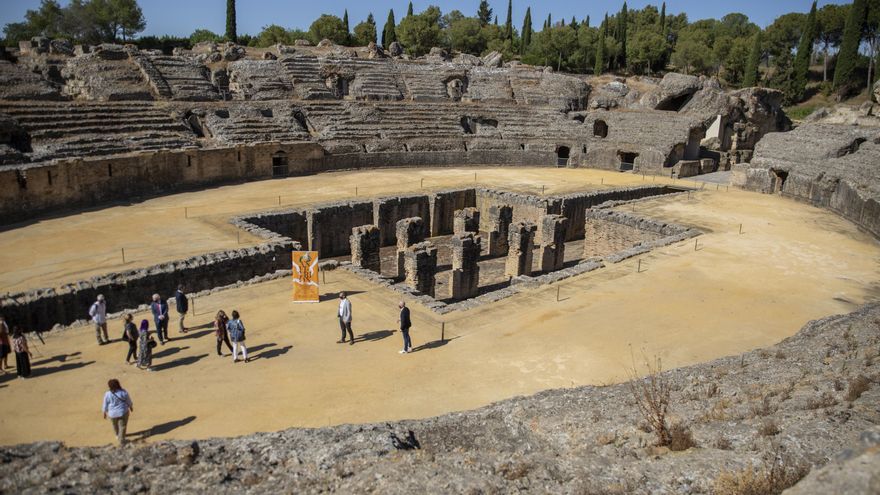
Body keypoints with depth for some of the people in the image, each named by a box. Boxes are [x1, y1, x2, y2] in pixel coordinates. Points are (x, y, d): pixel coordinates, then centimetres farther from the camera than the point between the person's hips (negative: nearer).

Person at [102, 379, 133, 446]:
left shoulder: (108, 394, -18)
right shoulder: (124, 392, -15)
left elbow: (105, 405, -7)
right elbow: (129, 401, -2)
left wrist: (104, 412, 9)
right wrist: (131, 407, 15)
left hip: (113, 413, 1)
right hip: (123, 412, -1)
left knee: (115, 425, 27)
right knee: (122, 427, 10)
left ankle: (118, 435, 48)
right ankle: (121, 442, 11)